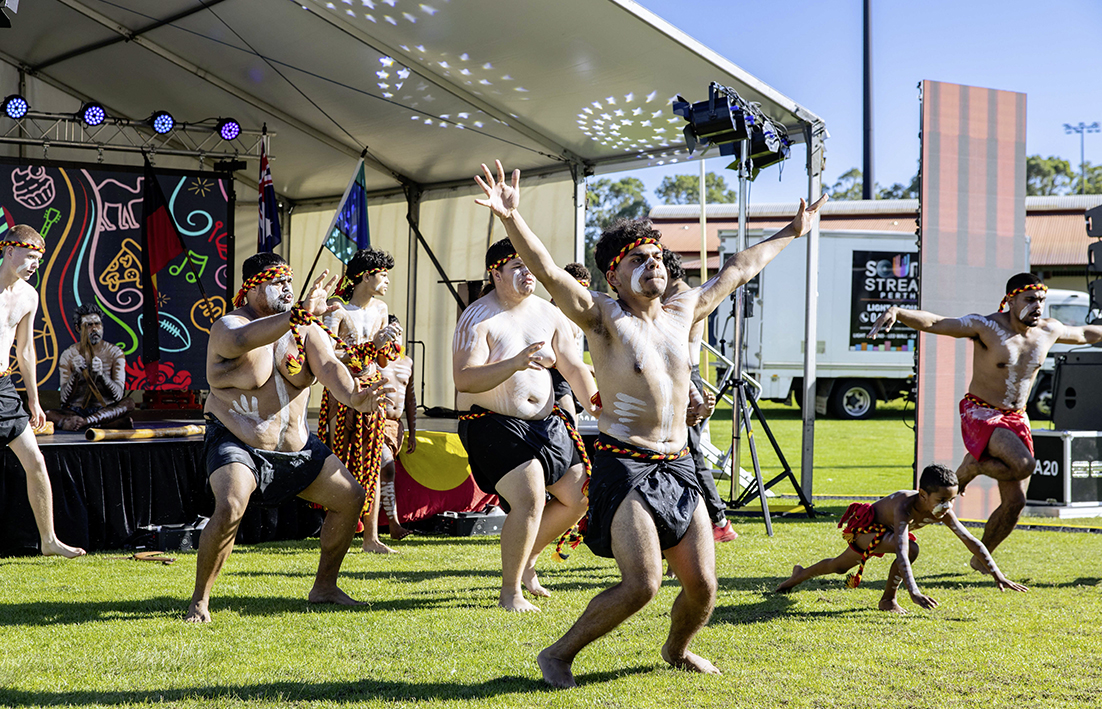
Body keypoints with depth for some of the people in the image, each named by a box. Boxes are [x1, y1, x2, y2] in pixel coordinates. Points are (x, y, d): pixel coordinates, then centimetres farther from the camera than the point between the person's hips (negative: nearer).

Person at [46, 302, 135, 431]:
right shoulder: (69, 354, 0)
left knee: (129, 403, -30)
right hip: (76, 410, 0)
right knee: (48, 415, -30)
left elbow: (118, 395, -12)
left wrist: (101, 375, -30)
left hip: (105, 409, 0)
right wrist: (75, 375, -26)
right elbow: (64, 399, -8)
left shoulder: (115, 353, 0)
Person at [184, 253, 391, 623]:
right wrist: (300, 314, -53)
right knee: (230, 508, -29)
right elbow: (243, 341, -40)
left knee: (351, 497, 6)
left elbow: (328, 365, -17)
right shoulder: (227, 326, -14)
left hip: (296, 444, 6)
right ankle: (200, 599, -11)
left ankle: (324, 586, 22)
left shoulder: (306, 328, 0)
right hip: (237, 443, -6)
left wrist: (353, 396, -39)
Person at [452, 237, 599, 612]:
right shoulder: (477, 318, -14)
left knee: (579, 496, 10)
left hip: (545, 422, 8)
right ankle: (510, 591, -8)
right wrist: (515, 364, -37)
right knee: (530, 498, -24)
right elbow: (463, 379, -25)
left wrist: (598, 408, -2)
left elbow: (574, 368, 11)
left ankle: (525, 559, 31)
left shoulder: (548, 314, 7)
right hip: (492, 424, -8)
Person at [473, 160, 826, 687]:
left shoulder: (682, 312, 12)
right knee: (642, 584, -18)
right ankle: (558, 654, 1)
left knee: (702, 584, 4)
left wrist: (791, 233, 35)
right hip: (623, 465, -6)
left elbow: (738, 269, 24)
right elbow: (549, 272, -22)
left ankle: (676, 649, 37)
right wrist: (510, 218, -37)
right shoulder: (603, 317, -6)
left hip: (677, 467, 6)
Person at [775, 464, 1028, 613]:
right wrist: (914, 592, -65)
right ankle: (888, 599, -10)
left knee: (839, 567, 22)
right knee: (911, 548, -29)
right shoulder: (905, 506, -44)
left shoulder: (943, 512, -25)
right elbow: (901, 551, -54)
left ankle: (800, 574, 48)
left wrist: (998, 575, -27)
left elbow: (972, 541, -21)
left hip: (882, 530, 7)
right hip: (863, 525, -7)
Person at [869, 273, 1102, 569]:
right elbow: (934, 323, -28)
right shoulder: (986, 327, -16)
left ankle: (981, 558, 25)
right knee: (1024, 464, -32)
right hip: (980, 414, -6)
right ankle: (971, 467, -2)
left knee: (1015, 503, 3)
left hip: (1016, 419, 6)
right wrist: (896, 312, -45)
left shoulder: (1049, 330, 2)